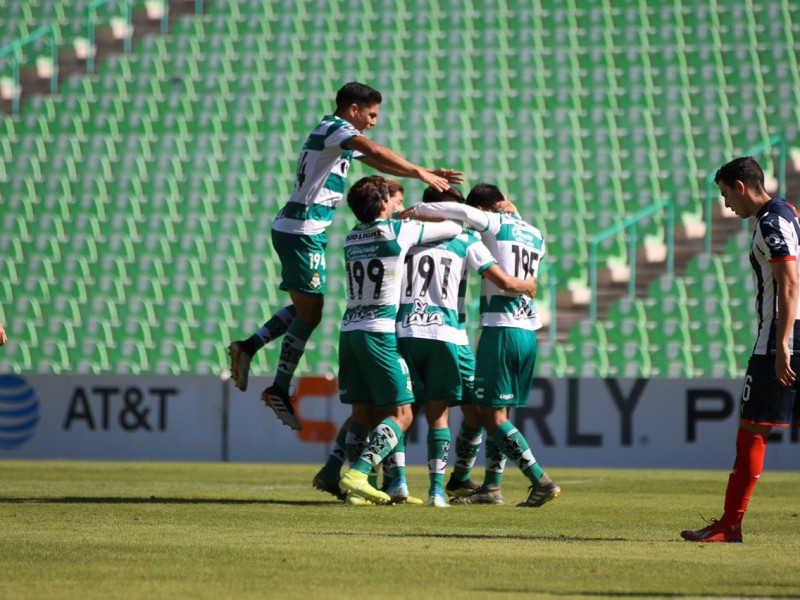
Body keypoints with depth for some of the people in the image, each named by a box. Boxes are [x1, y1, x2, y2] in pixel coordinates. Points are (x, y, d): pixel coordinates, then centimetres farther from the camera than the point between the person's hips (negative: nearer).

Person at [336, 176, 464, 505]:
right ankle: (358, 474, -19)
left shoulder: (352, 237, 12)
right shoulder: (399, 231, -4)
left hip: (349, 329, 7)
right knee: (400, 414, -4)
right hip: (380, 332, -7)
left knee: (361, 413, 11)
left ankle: (335, 474, 2)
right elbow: (454, 228, 3)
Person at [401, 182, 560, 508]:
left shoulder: (497, 224, -4)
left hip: (500, 330, -8)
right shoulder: (535, 236, 17)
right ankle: (491, 487, 16)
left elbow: (463, 212, -23)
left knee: (492, 415, -5)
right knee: (499, 413, 15)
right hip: (528, 333, 8)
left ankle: (541, 481, -12)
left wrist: (417, 210, -12)